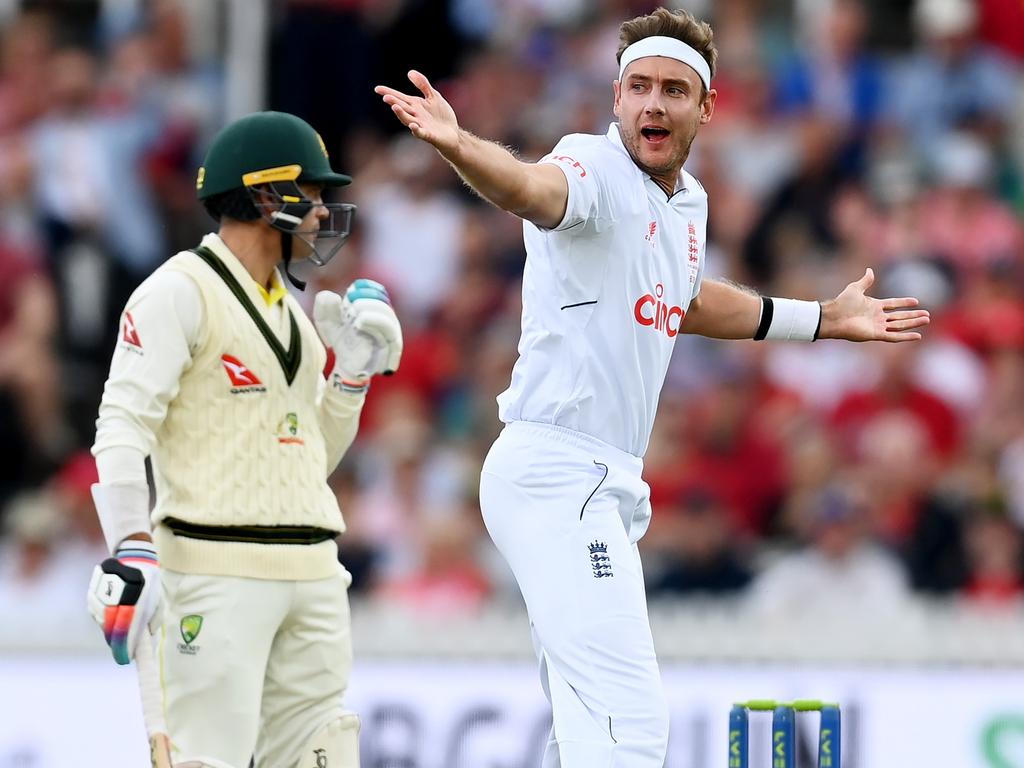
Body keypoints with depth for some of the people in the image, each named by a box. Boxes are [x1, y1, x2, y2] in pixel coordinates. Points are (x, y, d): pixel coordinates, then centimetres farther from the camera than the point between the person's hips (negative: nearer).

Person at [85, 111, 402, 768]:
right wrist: (134, 551, -23)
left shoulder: (292, 312, 21)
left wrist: (352, 369, 12)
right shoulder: (182, 291, -5)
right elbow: (123, 424, -13)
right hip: (217, 568, -8)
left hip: (311, 570, 8)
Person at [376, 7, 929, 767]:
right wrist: (457, 146, -59)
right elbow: (531, 188, -37)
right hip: (556, 470, -10)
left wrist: (823, 319, 42)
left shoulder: (687, 201, 14)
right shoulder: (596, 171, -12)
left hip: (605, 486, 10)